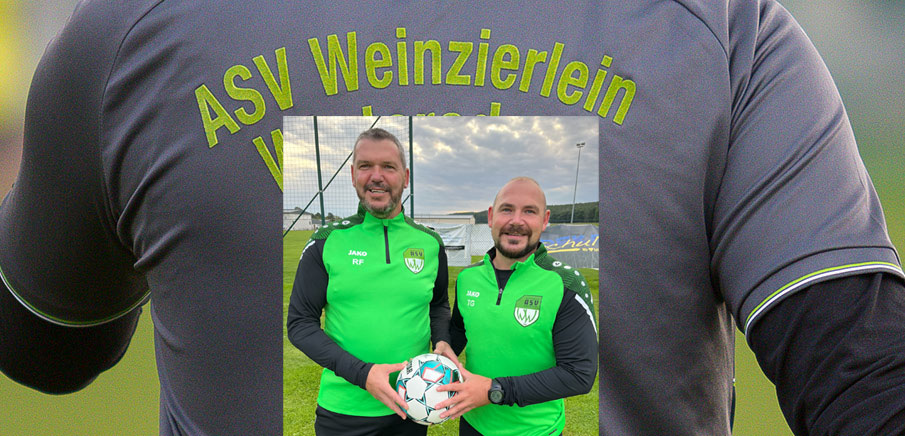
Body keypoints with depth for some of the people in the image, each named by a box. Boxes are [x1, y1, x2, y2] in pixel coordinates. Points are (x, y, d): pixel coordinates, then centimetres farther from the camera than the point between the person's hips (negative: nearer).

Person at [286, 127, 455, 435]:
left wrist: (442, 341, -4)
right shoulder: (327, 242, -4)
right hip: (343, 410, -2)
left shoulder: (430, 243, 3)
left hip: (411, 410, 2)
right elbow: (300, 322, -5)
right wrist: (362, 373, -18)